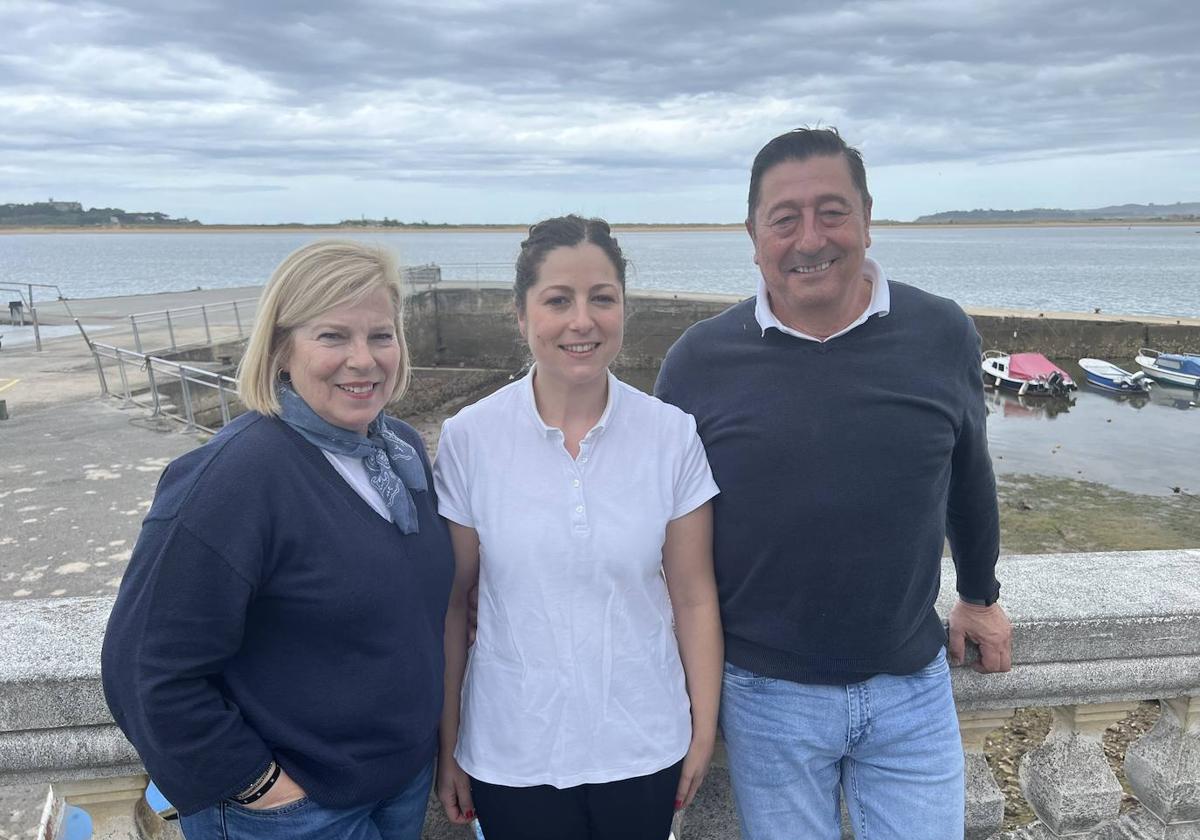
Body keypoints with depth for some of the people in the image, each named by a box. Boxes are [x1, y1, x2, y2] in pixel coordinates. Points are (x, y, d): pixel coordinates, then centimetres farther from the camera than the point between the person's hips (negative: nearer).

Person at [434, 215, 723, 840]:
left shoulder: (673, 435, -11)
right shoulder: (468, 439, -12)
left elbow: (693, 598, -4)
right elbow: (451, 605, -4)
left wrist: (704, 731, 1)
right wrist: (447, 746, 1)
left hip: (642, 748, 1)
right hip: (511, 752, 0)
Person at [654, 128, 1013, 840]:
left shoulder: (944, 335, -7)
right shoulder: (699, 361, -10)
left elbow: (968, 475, 9)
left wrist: (980, 595, 20)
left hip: (913, 688, 1)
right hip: (767, 694, -1)